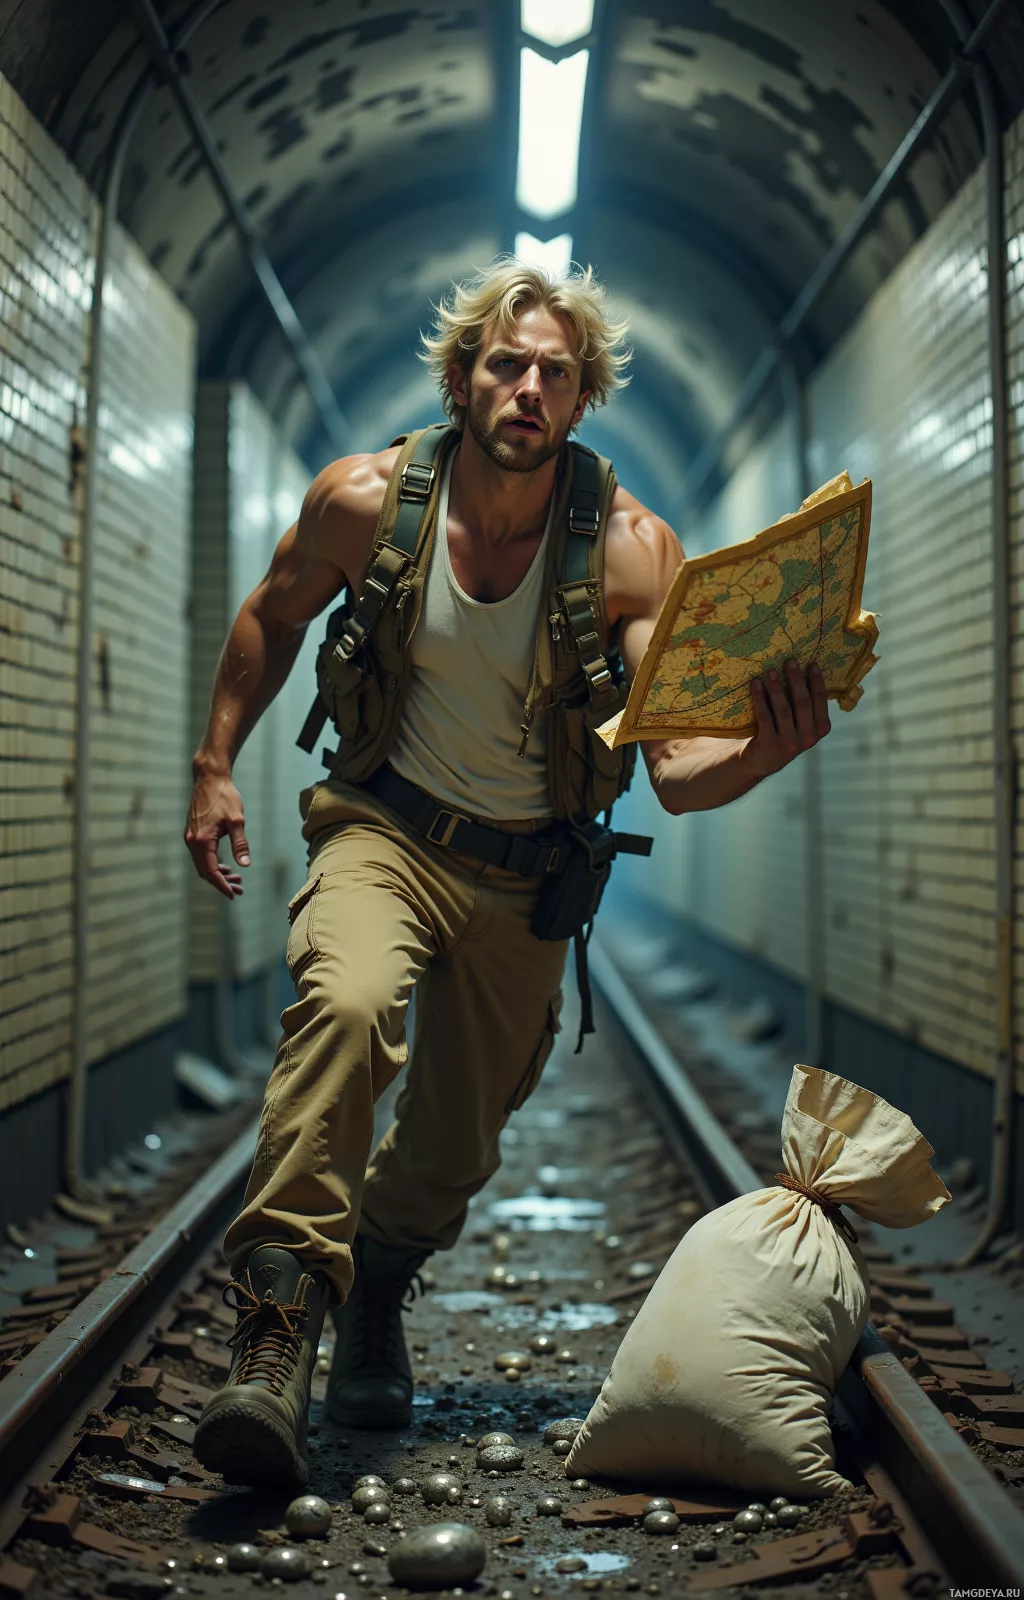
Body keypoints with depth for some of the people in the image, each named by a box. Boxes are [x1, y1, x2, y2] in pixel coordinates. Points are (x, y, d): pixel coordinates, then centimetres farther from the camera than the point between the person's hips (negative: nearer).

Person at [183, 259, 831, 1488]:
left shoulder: (629, 548, -16)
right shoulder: (364, 500, -12)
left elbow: (677, 772, -22)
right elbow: (272, 618, 8)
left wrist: (765, 750, -43)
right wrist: (215, 765, 4)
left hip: (527, 872, 1)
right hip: (385, 829, -1)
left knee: (457, 1146, 10)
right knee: (344, 1006, -33)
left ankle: (374, 1301, 42)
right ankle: (275, 1337, -28)